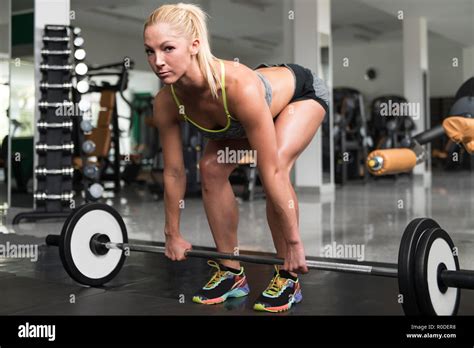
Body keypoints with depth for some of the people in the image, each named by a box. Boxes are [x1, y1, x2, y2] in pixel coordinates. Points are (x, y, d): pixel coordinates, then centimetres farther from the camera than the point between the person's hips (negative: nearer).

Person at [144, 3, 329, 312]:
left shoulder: (238, 86, -45)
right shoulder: (166, 102, -26)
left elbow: (272, 172, -41)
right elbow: (174, 172, -13)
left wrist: (294, 243, -35)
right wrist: (173, 234, -4)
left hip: (301, 92, -5)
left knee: (277, 163, -30)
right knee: (211, 169, -11)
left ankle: (287, 276, -12)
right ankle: (231, 273, 4)